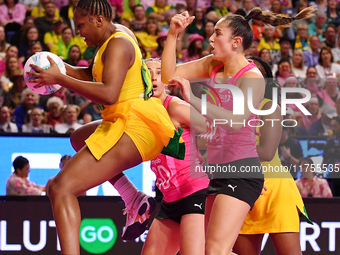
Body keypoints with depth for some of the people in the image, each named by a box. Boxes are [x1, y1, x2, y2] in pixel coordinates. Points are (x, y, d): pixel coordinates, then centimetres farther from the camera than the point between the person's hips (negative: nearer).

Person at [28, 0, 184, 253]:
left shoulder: (118, 45, -13)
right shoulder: (120, 33, 17)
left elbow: (108, 94, -27)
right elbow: (94, 75, 29)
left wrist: (59, 79, -22)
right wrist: (63, 69, 12)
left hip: (133, 125, -11)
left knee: (61, 189, -20)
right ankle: (136, 201, 25)